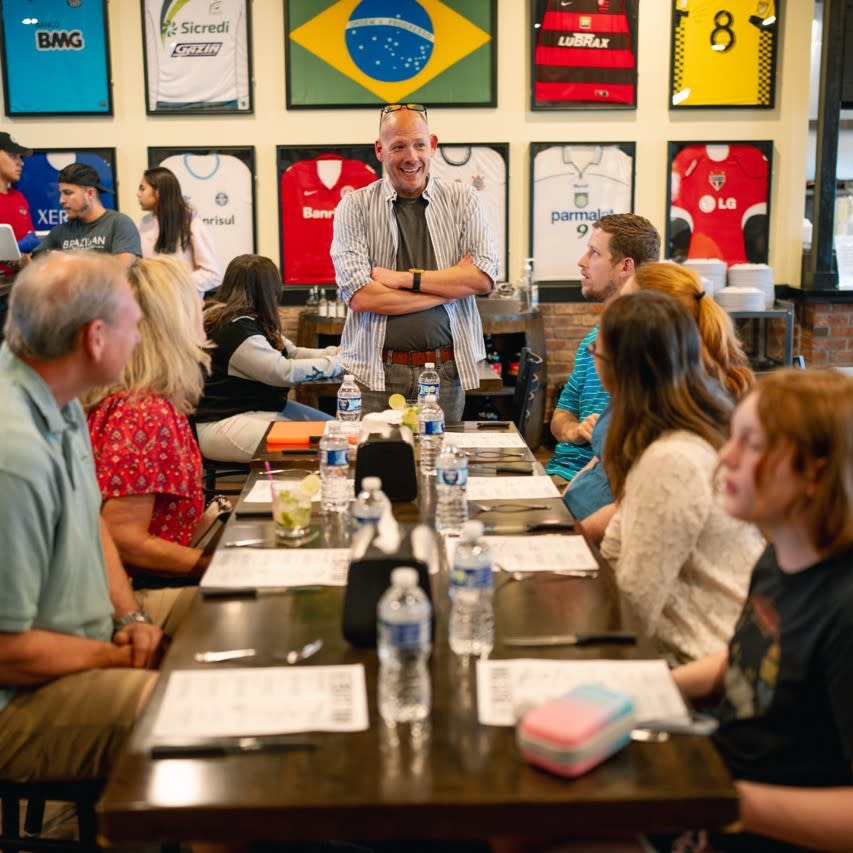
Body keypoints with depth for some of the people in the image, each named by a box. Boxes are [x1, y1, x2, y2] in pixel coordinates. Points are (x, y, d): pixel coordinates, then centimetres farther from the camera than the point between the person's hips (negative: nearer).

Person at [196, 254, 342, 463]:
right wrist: (335, 364, -12)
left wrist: (337, 353, 5)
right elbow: (285, 372, -23)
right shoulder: (236, 330, -22)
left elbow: (291, 353, 15)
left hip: (260, 407, 11)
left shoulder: (250, 321, 10)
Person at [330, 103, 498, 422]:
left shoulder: (462, 200, 6)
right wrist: (451, 286, -9)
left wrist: (405, 278, -11)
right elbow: (360, 296, -11)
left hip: (446, 371, 2)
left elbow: (484, 277, -5)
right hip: (376, 373, -1)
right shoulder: (354, 207, 0)